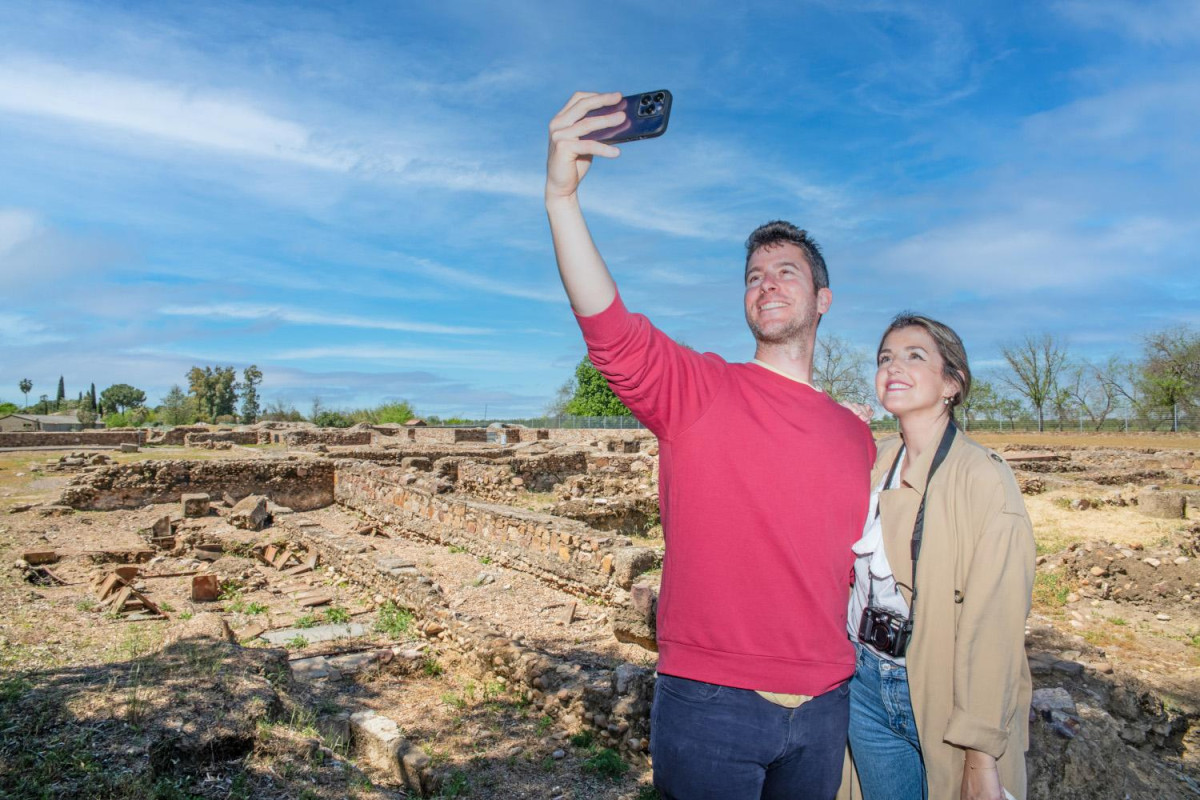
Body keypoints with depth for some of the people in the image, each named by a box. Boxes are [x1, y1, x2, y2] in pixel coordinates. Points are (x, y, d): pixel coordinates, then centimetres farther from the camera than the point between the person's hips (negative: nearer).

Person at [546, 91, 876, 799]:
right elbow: (610, 331, -25)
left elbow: (858, 566, 15)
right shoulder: (698, 389, -6)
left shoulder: (856, 437, 8)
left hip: (823, 711, 4)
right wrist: (562, 194, -37)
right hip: (710, 706, -4)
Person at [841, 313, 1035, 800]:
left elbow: (994, 627, -18)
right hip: (867, 684, 5)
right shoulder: (875, 463, 2)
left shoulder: (982, 476, -16)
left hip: (942, 695, -5)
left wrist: (981, 757, -19)